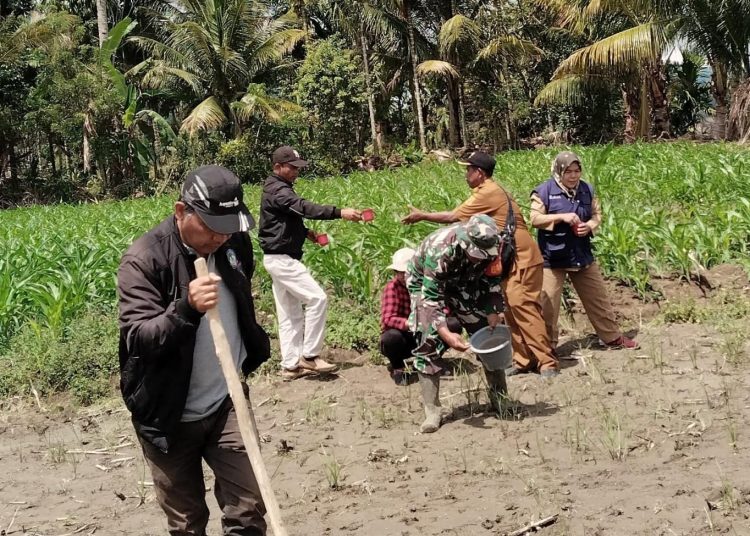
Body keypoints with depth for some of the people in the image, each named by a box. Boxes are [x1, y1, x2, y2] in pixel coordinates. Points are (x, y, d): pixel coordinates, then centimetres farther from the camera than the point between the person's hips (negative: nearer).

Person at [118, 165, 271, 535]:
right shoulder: (144, 260, -18)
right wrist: (186, 309, -41)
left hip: (228, 404, 4)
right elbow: (136, 339, -26)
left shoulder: (235, 243, -1)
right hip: (168, 416, -3)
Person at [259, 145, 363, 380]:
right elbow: (304, 207, -32)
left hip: (280, 258, 11)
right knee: (317, 298, -12)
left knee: (290, 314, 12)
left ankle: (291, 366, 15)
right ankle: (309, 356, -7)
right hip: (281, 258, -11)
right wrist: (339, 212, -40)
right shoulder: (277, 191, -17)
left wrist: (305, 231, 11)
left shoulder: (279, 188, 15)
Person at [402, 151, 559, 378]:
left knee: (523, 308, -13)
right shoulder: (491, 192, 16)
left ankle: (547, 362, -10)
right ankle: (524, 360, 14)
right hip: (511, 259, 10)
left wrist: (422, 215, -1)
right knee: (512, 310, 9)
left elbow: (453, 217, -11)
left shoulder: (487, 193, -15)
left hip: (521, 258, -10)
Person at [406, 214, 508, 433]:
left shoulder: (489, 247, -26)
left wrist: (494, 315, -15)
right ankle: (432, 411, -11)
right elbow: (431, 297, -39)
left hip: (463, 284, 5)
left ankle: (500, 399, 14)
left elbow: (492, 283, -7)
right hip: (426, 283, -5)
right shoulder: (440, 249, -42)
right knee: (428, 342, -17)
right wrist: (446, 334, -49)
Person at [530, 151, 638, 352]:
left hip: (582, 255, 4)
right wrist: (561, 217, -24)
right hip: (553, 258, -4)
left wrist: (589, 225, -13)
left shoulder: (587, 189, 4)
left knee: (598, 298, 13)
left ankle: (613, 337, 27)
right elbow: (535, 219, -14)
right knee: (548, 304, -2)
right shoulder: (544, 191, -11)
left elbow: (597, 214, 10)